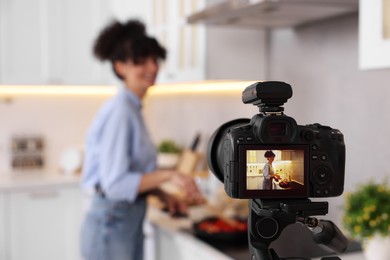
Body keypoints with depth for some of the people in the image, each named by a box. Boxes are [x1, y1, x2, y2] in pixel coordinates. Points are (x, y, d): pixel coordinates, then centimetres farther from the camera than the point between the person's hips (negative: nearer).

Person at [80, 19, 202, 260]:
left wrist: (163, 195, 7)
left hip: (131, 221, 9)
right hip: (111, 224, -9)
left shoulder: (133, 107, 9)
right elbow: (115, 183, -22)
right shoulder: (119, 111, -18)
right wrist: (168, 175, -26)